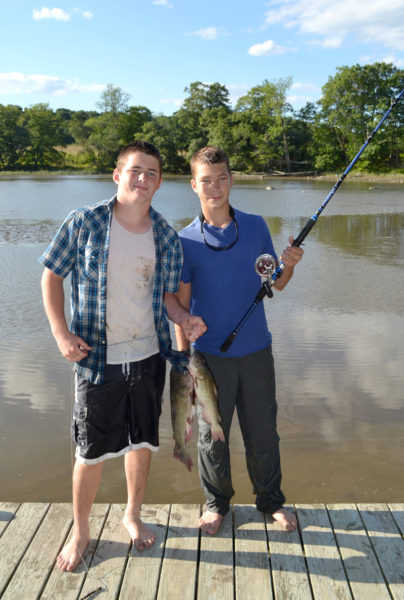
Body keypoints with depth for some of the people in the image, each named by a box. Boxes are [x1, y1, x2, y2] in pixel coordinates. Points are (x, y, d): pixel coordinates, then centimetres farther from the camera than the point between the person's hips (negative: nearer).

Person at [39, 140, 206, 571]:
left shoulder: (166, 237, 0)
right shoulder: (85, 222, -9)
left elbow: (166, 294, 9)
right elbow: (52, 276, -1)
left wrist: (184, 320, -11)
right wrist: (61, 332, -11)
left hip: (148, 356, 3)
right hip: (97, 358, -3)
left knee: (142, 441, 16)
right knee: (91, 450, 7)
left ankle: (133, 515, 40)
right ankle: (80, 531, 31)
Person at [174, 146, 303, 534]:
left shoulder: (255, 227, 2)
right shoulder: (186, 241, -4)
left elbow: (277, 283, 9)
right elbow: (181, 305, -1)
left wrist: (289, 265, -13)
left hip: (256, 350, 2)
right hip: (210, 354, -1)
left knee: (263, 431, 12)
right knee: (212, 434, 10)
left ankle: (270, 499, 34)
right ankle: (216, 502, 33)